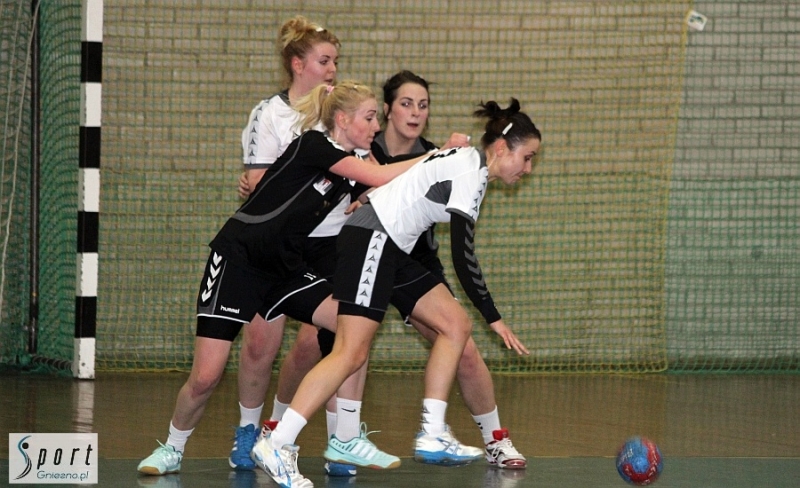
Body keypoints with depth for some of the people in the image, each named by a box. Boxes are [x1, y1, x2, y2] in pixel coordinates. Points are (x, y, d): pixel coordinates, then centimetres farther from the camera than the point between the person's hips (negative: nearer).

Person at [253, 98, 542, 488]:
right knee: (351, 353, -17)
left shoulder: (469, 163, 14)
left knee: (455, 325, 7)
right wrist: (494, 317, -15)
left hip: (392, 250, 11)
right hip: (370, 240, -11)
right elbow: (463, 258, -20)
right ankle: (276, 446, -22)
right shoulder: (468, 173, -16)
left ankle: (432, 435, 5)